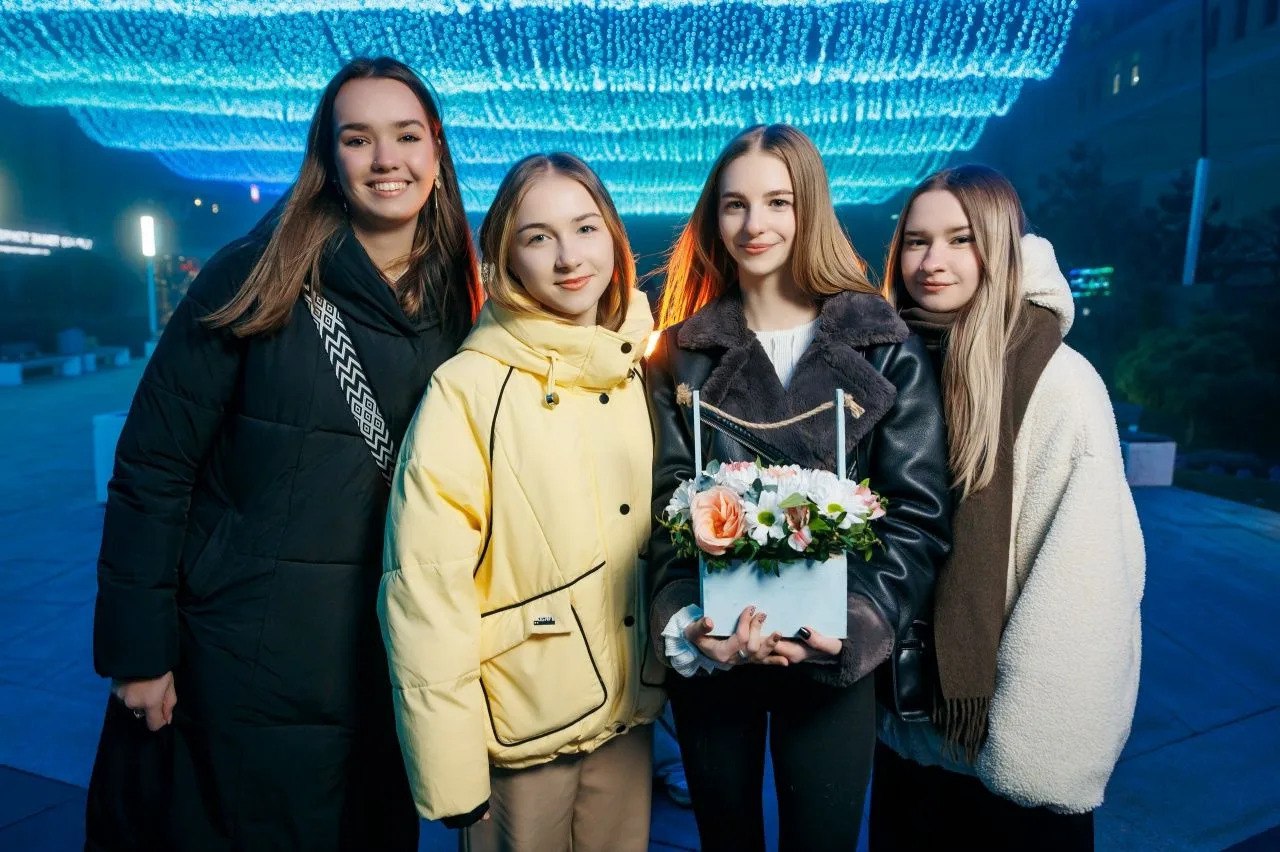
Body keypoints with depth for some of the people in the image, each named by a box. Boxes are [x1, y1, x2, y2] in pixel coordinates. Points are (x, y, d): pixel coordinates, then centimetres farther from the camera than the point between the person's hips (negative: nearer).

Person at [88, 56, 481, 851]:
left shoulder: (459, 303, 0)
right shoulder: (255, 279, -11)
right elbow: (153, 465, -9)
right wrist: (139, 648, -9)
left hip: (393, 661, 4)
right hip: (251, 662, -3)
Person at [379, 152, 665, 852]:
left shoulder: (644, 372, 1)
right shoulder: (469, 388, -16)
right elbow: (427, 585, -18)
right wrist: (448, 770, -16)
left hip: (628, 713, 5)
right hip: (519, 726, -5)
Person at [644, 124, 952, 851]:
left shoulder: (886, 347, -2)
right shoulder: (684, 354, 3)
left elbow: (920, 513, -5)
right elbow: (668, 504, -2)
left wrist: (857, 625, -19)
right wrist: (691, 620, -17)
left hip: (830, 653, -1)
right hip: (711, 651, 2)